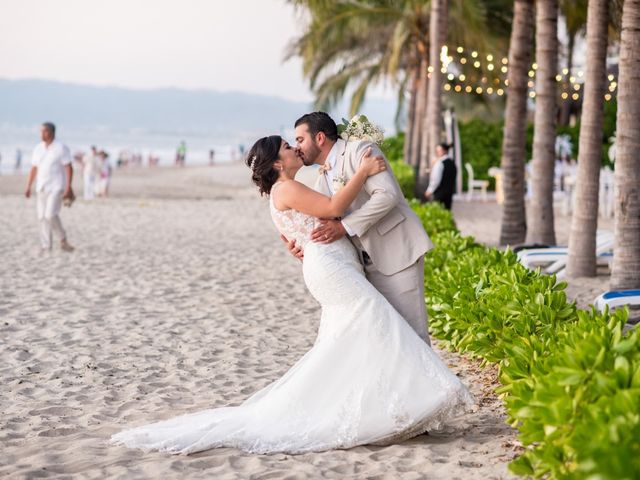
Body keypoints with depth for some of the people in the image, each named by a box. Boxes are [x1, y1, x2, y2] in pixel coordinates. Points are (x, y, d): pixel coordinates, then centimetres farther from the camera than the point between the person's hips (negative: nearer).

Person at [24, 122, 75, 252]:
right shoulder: (38, 149, 9)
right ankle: (46, 246, 7)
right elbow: (33, 169, 12)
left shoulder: (61, 148, -8)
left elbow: (69, 168, -10)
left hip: (56, 187, -6)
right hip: (42, 188, 6)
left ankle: (63, 239, 3)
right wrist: (28, 187, 7)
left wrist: (68, 188, -18)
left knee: (51, 215, -17)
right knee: (43, 217, 2)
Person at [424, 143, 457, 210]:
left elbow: (436, 179, -16)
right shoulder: (452, 163, 11)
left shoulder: (440, 163, -13)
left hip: (439, 192, -8)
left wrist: (429, 191, -7)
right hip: (449, 192, 8)